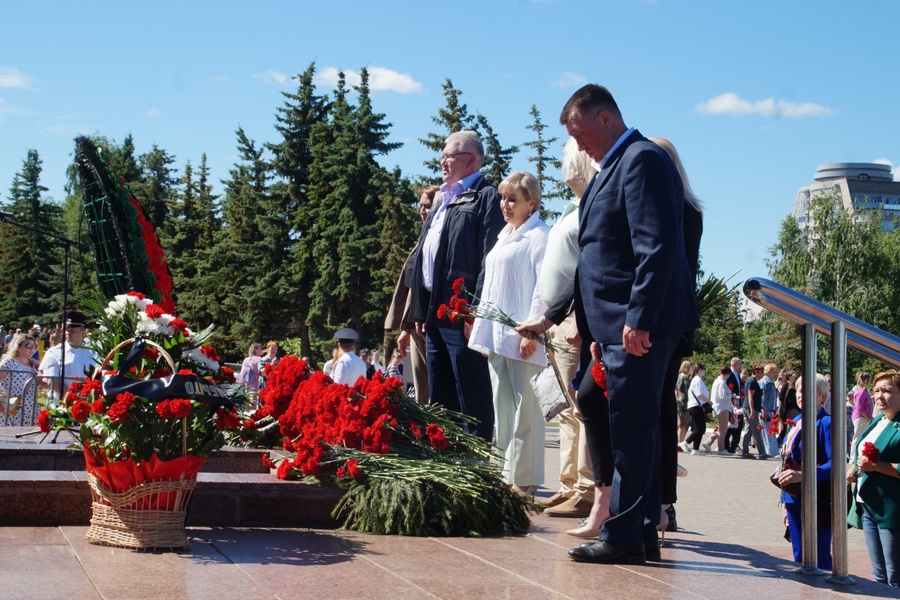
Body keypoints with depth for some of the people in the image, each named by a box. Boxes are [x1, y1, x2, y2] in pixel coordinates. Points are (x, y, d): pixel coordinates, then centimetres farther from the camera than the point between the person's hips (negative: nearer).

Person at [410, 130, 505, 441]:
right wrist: (420, 311, 17)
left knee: (472, 401, -7)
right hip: (436, 314, 10)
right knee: (440, 400, 14)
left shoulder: (486, 197, -5)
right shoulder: (443, 202, 24)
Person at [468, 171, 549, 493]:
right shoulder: (504, 237, 20)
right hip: (496, 333, 9)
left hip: (522, 334, -9)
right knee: (502, 405, 9)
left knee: (524, 404, -6)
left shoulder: (539, 236, -6)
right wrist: (482, 328, 18)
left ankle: (524, 478, -3)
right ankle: (507, 472, 15)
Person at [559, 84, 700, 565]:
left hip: (638, 325, -10)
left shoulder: (642, 159, -10)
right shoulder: (612, 168, 21)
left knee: (630, 430, -7)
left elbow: (657, 247, -20)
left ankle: (623, 537, -2)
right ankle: (642, 534, 19)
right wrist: (596, 329, 17)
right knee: (633, 430, 12)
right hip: (619, 326, 10)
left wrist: (638, 320, -23)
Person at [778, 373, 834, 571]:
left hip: (818, 502, -8)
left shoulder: (826, 423, -12)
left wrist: (803, 476, -30)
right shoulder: (797, 421, 13)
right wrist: (786, 502, 19)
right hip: (795, 499, 8)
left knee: (819, 560, -3)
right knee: (799, 557, 13)